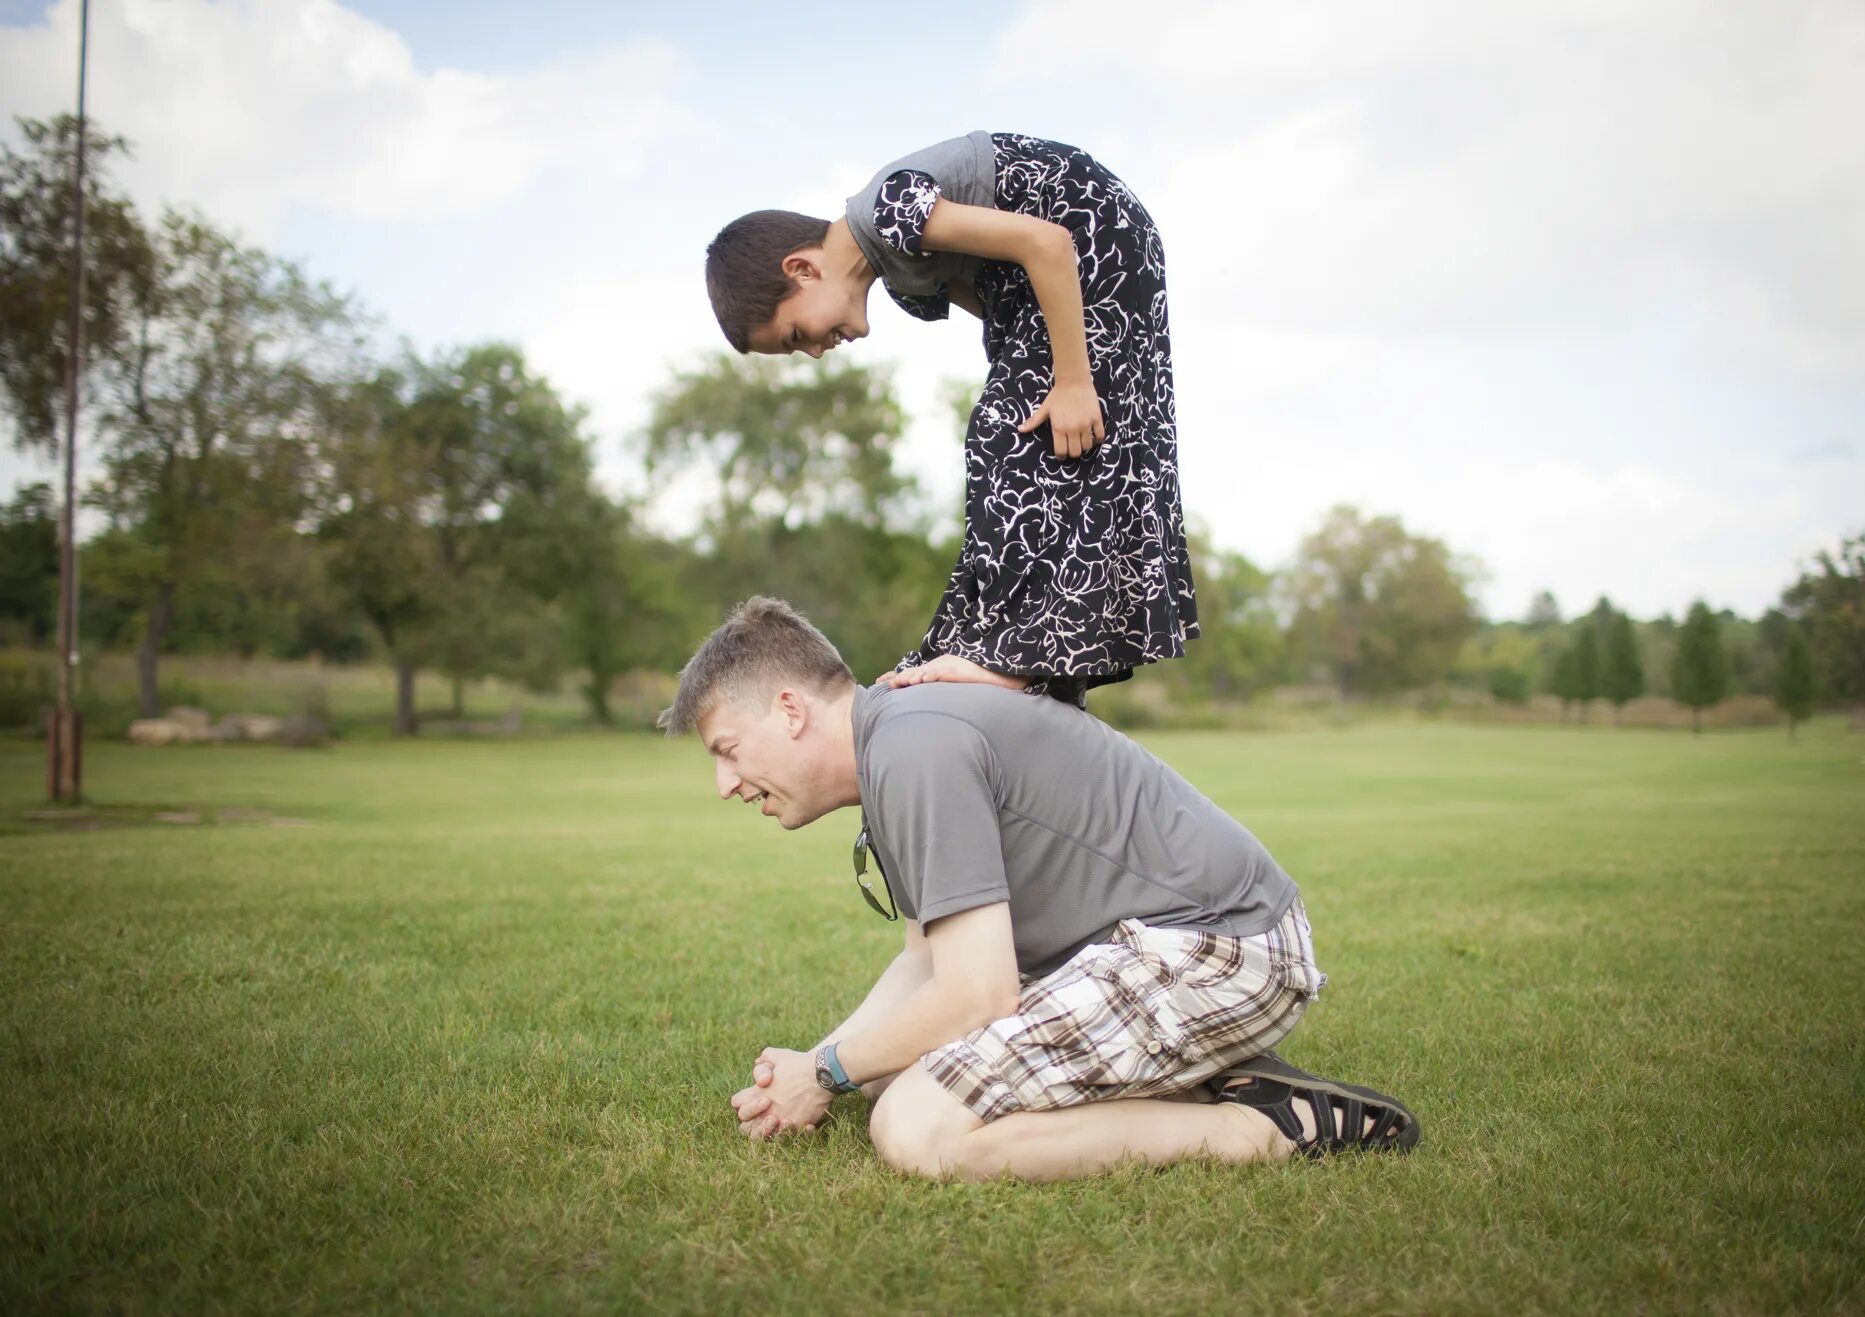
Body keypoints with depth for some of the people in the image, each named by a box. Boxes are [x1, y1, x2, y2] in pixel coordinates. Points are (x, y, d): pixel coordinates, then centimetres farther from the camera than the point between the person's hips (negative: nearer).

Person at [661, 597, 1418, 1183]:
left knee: (916, 1130, -20)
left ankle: (1266, 1128, -11)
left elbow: (977, 995, -22)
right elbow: (927, 957, 19)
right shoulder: (897, 743, 14)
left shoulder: (914, 750, -19)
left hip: (1215, 947, -11)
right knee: (903, 1063, 17)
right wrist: (806, 1069, 6)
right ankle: (1209, 1080, 10)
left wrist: (829, 1072, -6)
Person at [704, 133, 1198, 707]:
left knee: (1022, 434, -15)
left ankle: (1014, 652, -18)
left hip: (1095, 234, -10)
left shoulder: (883, 212, -23)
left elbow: (1046, 242, -27)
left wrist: (1073, 381, -27)